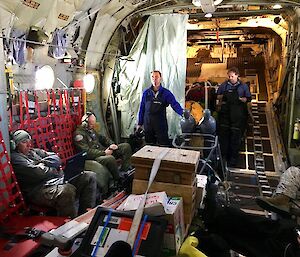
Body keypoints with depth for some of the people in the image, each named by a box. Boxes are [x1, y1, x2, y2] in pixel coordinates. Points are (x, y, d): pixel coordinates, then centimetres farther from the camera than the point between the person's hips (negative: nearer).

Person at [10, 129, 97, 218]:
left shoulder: (34, 151, 23)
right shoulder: (15, 158, -1)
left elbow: (56, 159, 15)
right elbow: (36, 173, -15)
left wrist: (42, 163, -2)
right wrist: (54, 170, 0)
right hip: (40, 189, -9)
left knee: (89, 177, -3)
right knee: (67, 190, -40)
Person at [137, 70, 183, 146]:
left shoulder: (166, 93, -2)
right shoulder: (146, 93, 5)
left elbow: (175, 104, -14)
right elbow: (142, 109, 8)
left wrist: (183, 113, -33)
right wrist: (139, 123, 6)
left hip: (161, 125, -2)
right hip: (148, 125, 2)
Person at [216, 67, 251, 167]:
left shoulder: (243, 86, 1)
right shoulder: (224, 85, 7)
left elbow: (248, 98, 6)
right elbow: (217, 95, 16)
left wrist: (240, 99, -13)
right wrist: (221, 97, -7)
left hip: (238, 115, -2)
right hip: (225, 113, 2)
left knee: (236, 136, 2)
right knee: (223, 134, 5)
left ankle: (233, 158, 14)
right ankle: (223, 156, 19)